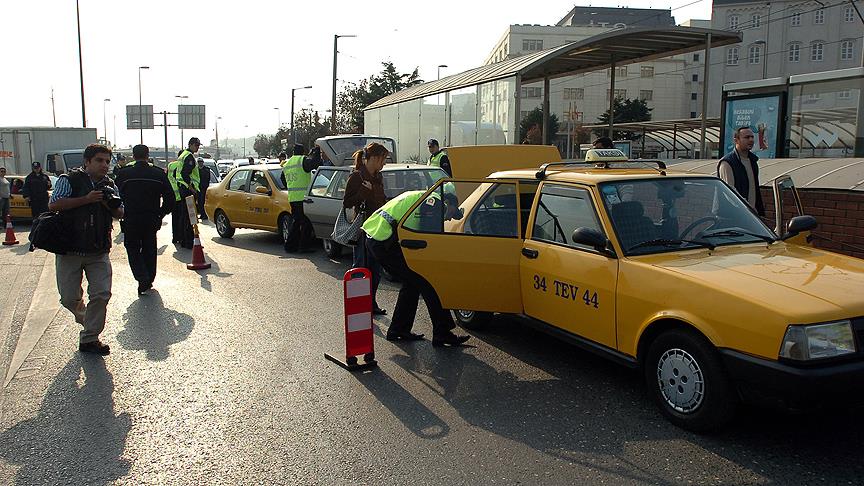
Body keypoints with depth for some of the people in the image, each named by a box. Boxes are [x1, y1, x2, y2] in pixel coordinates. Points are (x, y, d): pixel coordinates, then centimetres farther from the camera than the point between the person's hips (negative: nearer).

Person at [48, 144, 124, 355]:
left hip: (99, 252, 3)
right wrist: (86, 199, -20)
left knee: (102, 294, -5)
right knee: (69, 298, 1)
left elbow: (120, 214, 15)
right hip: (70, 250, -3)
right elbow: (53, 205, -17)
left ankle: (89, 339, 7)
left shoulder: (109, 185, 10)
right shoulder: (69, 180, -4)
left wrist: (113, 206, -8)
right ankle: (84, 315, 36)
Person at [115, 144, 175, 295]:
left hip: (131, 219, -2)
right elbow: (170, 198, 0)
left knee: (133, 249, 8)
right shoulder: (158, 174, -1)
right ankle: (148, 280, 20)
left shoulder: (124, 174, -6)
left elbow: (117, 197, -1)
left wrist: (122, 214, 13)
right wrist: (160, 215, 11)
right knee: (149, 250, 15)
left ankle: (142, 278, -10)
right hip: (151, 219, 2)